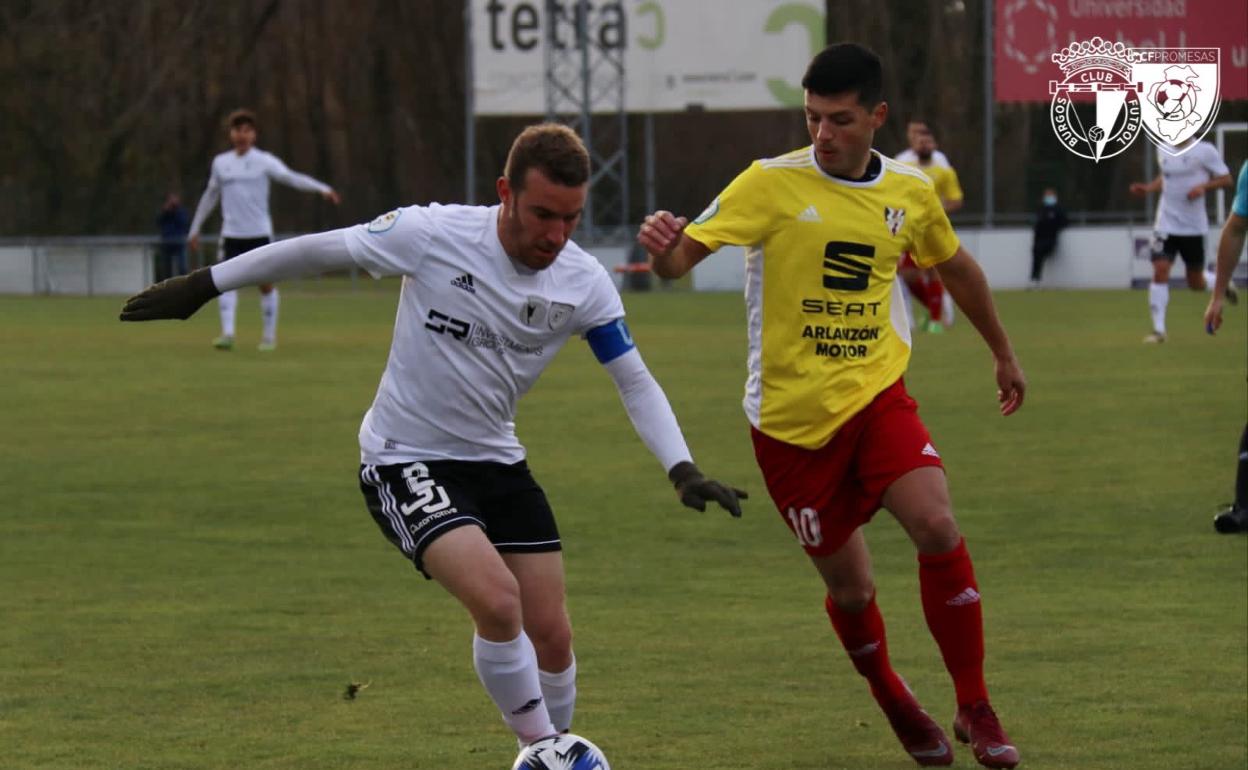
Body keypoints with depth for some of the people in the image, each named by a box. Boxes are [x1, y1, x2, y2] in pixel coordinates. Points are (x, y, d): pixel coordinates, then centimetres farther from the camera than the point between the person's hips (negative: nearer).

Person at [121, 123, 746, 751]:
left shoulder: (584, 283, -9)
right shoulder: (435, 235, -21)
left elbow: (636, 383, 0)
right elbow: (317, 251, -8)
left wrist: (683, 470, -14)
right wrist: (202, 287, -2)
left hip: (498, 463, 5)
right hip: (406, 460, -5)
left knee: (552, 637, 1)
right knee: (497, 599, -26)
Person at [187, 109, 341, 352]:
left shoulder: (264, 161, -2)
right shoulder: (220, 163, 8)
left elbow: (291, 178, -12)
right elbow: (210, 197, 20)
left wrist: (322, 189, -27)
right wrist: (195, 229, 22)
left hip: (260, 233, -2)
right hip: (231, 233, 2)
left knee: (266, 284, 2)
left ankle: (269, 336, 12)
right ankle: (227, 334, -18)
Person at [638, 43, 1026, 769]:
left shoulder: (912, 193, 1)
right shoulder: (773, 183, -12)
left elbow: (957, 266, 21)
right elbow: (683, 257, -18)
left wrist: (1004, 353, 31)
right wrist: (664, 248, -43)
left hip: (877, 392, 2)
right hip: (792, 415, -2)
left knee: (938, 527, -22)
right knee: (850, 586, 4)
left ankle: (976, 710, -8)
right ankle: (895, 702, 35)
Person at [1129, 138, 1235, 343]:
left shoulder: (1204, 151, -9)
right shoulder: (1163, 150, 5)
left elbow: (1226, 179, -4)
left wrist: (1203, 186, -20)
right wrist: (1148, 188, 6)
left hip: (1193, 226, -3)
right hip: (1167, 224, 3)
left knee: (1196, 284, 8)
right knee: (1160, 271, -15)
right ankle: (1158, 329, -9)